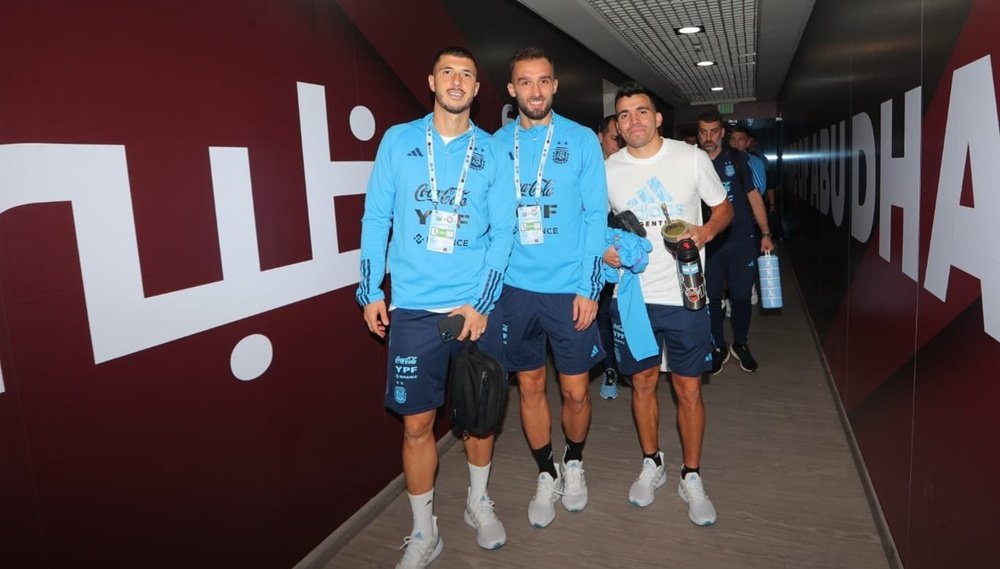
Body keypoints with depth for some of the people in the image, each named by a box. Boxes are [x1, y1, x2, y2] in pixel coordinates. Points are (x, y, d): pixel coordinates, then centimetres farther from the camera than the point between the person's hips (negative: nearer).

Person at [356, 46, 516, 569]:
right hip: (413, 309, -1)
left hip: (477, 306, 1)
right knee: (417, 422, 5)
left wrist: (482, 301, -8)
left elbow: (503, 230, 0)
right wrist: (370, 291, 0)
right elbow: (376, 218, 4)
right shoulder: (398, 141, 4)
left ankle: (478, 503, 38)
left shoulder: (492, 150, 4)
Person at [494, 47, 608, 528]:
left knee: (575, 390, 8)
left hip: (569, 288, -1)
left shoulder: (581, 140, -1)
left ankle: (574, 465, 36)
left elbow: (596, 216, -3)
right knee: (530, 385, 12)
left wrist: (589, 286, -10)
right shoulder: (496, 144, 4)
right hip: (515, 287, 2)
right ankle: (546, 474, 32)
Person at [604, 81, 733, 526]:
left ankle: (691, 477, 24)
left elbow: (724, 208, 7)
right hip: (632, 294, 2)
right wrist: (603, 249, -8)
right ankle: (651, 465, 33)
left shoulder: (692, 158, -3)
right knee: (643, 383, 13)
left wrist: (705, 231, -14)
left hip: (684, 293, -1)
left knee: (688, 389, 5)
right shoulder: (607, 170, 2)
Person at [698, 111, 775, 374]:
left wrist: (765, 234, 1)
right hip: (707, 244, 0)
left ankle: (740, 344, 27)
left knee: (741, 296, 6)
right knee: (711, 298, 6)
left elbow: (754, 196, 5)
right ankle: (718, 347, 24)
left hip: (741, 242, 0)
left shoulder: (737, 159, 1)